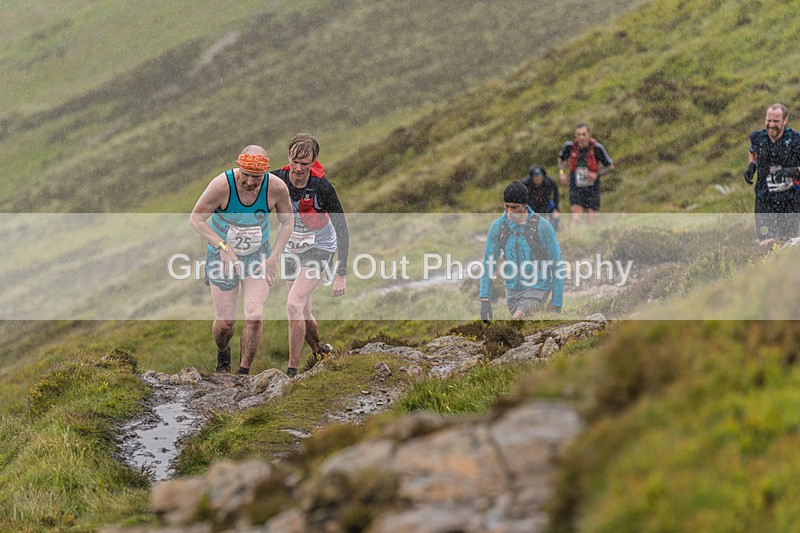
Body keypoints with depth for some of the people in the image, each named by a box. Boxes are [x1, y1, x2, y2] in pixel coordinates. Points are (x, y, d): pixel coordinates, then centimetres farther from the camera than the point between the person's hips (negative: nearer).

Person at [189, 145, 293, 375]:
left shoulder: (277, 188, -18)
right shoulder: (222, 185, -26)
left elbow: (287, 222, 0)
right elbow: (196, 219, -15)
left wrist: (274, 256, -11)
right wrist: (223, 247, -25)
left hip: (258, 256, 1)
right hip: (223, 255, -1)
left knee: (254, 317, -16)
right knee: (225, 323, 0)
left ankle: (243, 372, -2)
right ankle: (222, 352, 36)